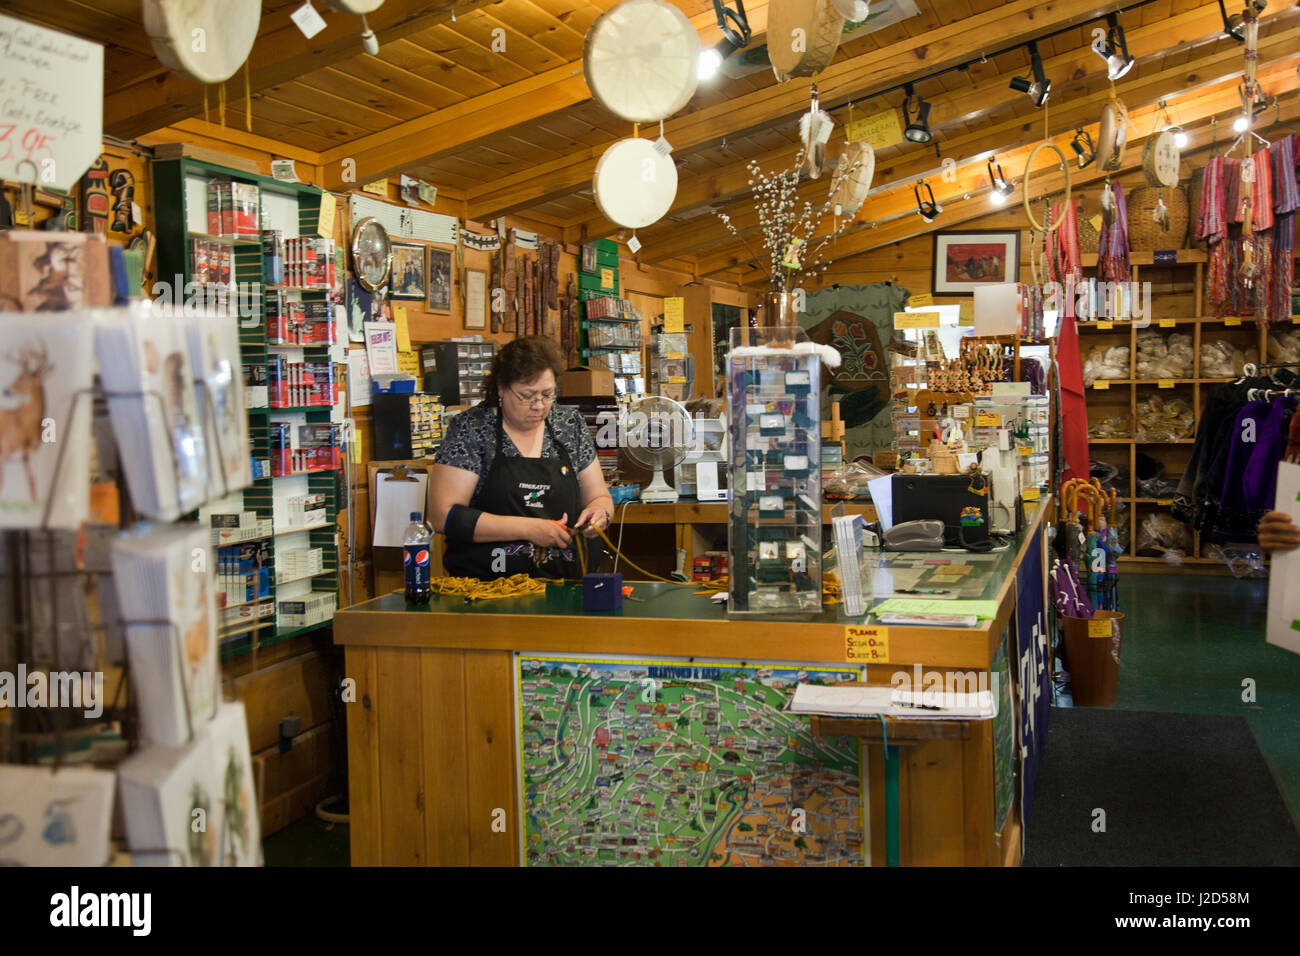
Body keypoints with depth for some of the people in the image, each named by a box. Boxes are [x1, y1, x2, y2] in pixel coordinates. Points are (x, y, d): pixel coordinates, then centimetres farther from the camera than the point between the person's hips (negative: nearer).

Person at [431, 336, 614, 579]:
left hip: (569, 583, 4)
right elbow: (444, 515, -8)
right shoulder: (470, 429, 0)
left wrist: (599, 511, -4)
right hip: (487, 584, -3)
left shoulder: (570, 423, 12)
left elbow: (599, 497, 20)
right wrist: (527, 529, -14)